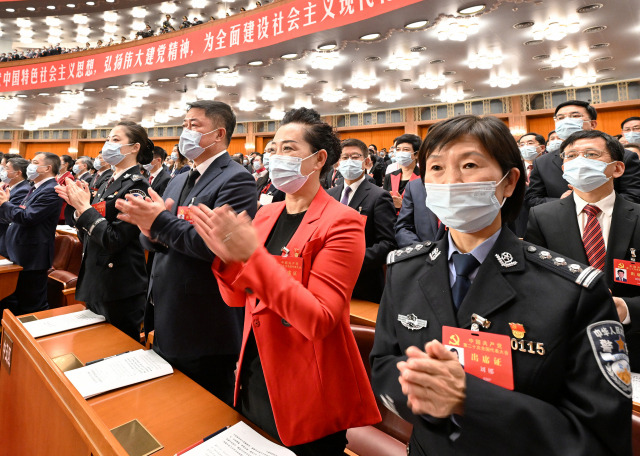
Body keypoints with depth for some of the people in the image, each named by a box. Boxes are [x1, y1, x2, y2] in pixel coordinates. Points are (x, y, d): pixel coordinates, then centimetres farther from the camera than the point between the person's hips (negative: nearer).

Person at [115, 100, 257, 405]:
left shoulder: (236, 180, -15)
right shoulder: (178, 181, 14)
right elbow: (157, 242, 12)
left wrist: (162, 221, -22)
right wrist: (151, 233, -10)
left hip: (204, 331, -8)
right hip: (167, 325, 8)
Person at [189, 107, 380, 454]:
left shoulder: (341, 223, -17)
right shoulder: (265, 214, 1)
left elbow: (319, 320, -25)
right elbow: (237, 298, 3)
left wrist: (253, 255, -30)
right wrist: (226, 256, -17)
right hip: (254, 377, 6)